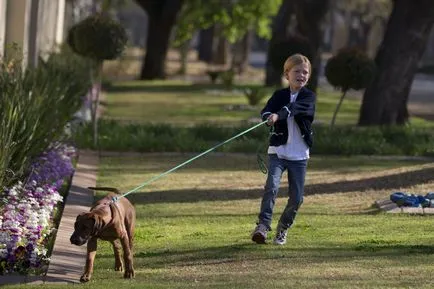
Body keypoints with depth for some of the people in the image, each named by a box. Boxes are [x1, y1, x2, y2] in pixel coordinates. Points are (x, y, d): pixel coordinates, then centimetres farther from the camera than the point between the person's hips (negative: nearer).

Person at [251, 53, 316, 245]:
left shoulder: (309, 97, 0)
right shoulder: (279, 95, 5)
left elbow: (296, 107, -22)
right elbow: (266, 111, -13)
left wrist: (279, 115, -41)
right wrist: (268, 117, -38)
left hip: (299, 155, 1)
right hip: (278, 150, 0)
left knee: (296, 197, 3)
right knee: (272, 186, -21)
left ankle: (283, 228, 24)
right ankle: (263, 225, -24)